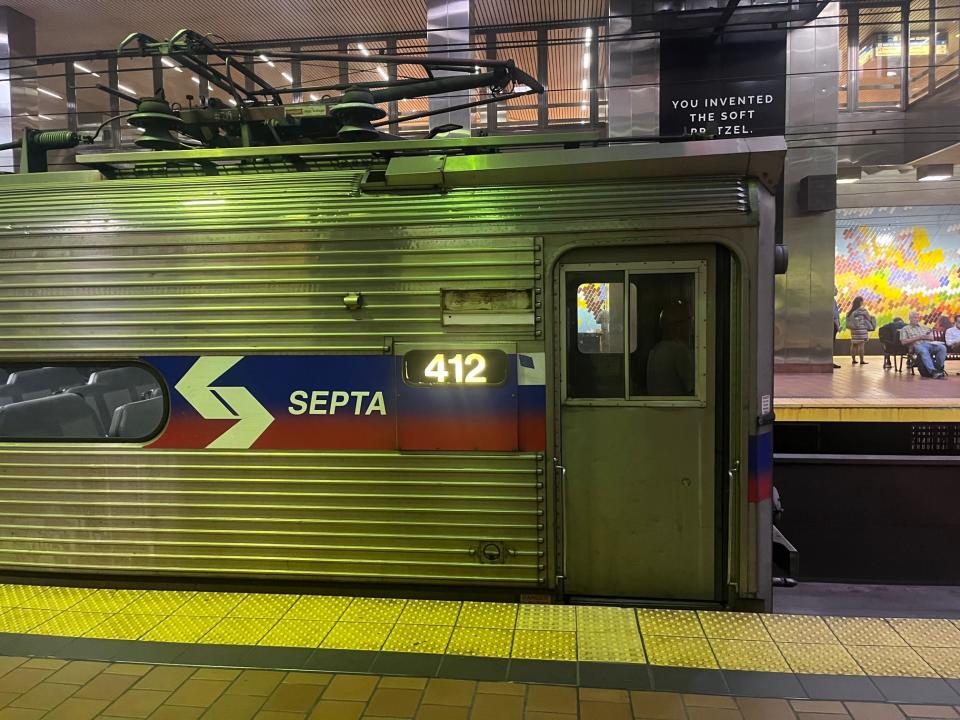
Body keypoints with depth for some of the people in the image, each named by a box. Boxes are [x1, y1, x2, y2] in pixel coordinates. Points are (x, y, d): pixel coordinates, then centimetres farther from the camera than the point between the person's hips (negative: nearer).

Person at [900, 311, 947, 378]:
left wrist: (926, 337, 0)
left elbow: (932, 338, 25)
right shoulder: (905, 329, 15)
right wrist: (917, 338, -5)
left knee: (942, 347, -26)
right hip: (917, 345, -5)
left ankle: (938, 368, -24)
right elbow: (904, 342, 1)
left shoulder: (924, 327, 32)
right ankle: (933, 371, -50)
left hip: (929, 344, 5)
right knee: (924, 351, -41)